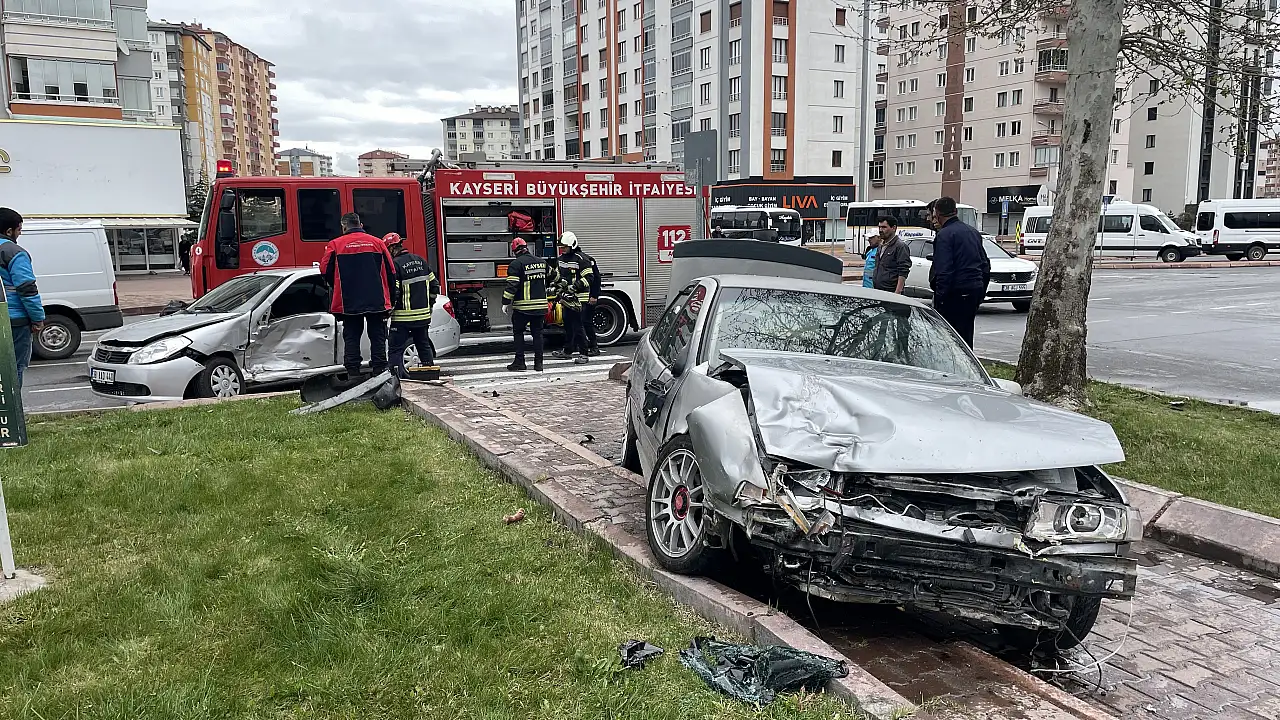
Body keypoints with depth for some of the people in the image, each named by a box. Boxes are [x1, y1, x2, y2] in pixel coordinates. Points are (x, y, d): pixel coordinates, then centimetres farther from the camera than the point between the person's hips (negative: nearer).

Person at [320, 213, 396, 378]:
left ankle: (353, 372, 6)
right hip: (377, 301, 1)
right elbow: (391, 272, 2)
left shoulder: (335, 245, -1)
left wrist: (338, 288, 16)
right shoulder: (377, 243, 3)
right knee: (377, 337, 6)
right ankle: (379, 372, 6)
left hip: (349, 302, -1)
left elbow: (325, 270, -3)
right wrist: (390, 298, 10)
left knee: (351, 338, 7)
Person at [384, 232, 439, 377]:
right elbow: (434, 285, 13)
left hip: (402, 317, -6)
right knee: (424, 346, 17)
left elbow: (393, 292, -18)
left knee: (396, 349, -1)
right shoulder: (421, 261, 8)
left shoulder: (395, 264, -13)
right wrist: (429, 304, 22)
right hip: (424, 315, 6)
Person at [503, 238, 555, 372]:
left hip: (522, 307, -5)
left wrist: (505, 303, -9)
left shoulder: (516, 264, -8)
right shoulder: (542, 262, 10)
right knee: (537, 333, 10)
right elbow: (552, 276, 25)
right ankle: (538, 363, 9)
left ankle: (520, 362, 4)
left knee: (518, 332, 8)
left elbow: (512, 286, -14)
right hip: (540, 305, 5)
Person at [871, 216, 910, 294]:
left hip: (891, 292, -8)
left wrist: (897, 292, -22)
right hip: (877, 291, 8)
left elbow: (903, 273, -15)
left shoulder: (900, 246, -8)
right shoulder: (881, 246, 19)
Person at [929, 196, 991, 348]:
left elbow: (944, 271, -18)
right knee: (966, 335, 15)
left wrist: (939, 298, -16)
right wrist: (981, 292, 23)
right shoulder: (974, 232, 16)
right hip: (974, 290, 9)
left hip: (955, 292, -9)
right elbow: (985, 266, 19)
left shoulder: (944, 234, -11)